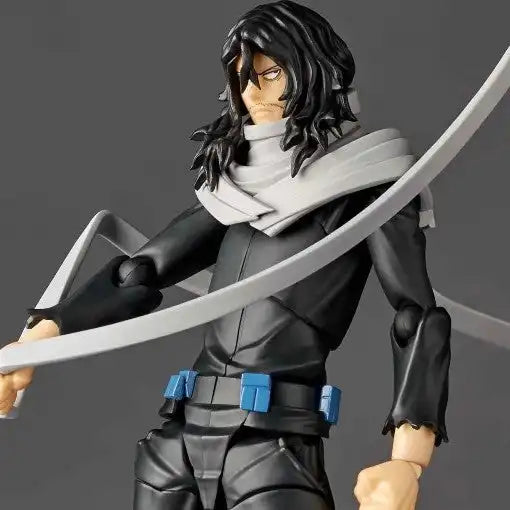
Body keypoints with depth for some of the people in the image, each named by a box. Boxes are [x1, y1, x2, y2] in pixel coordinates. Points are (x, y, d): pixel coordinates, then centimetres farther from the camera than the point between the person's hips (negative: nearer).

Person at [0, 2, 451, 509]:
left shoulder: (364, 183, 2)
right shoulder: (238, 181, 18)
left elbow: (419, 316, -7)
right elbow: (142, 269, 13)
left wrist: (408, 460, -22)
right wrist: (42, 334, -3)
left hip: (276, 445, -5)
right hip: (182, 437, 5)